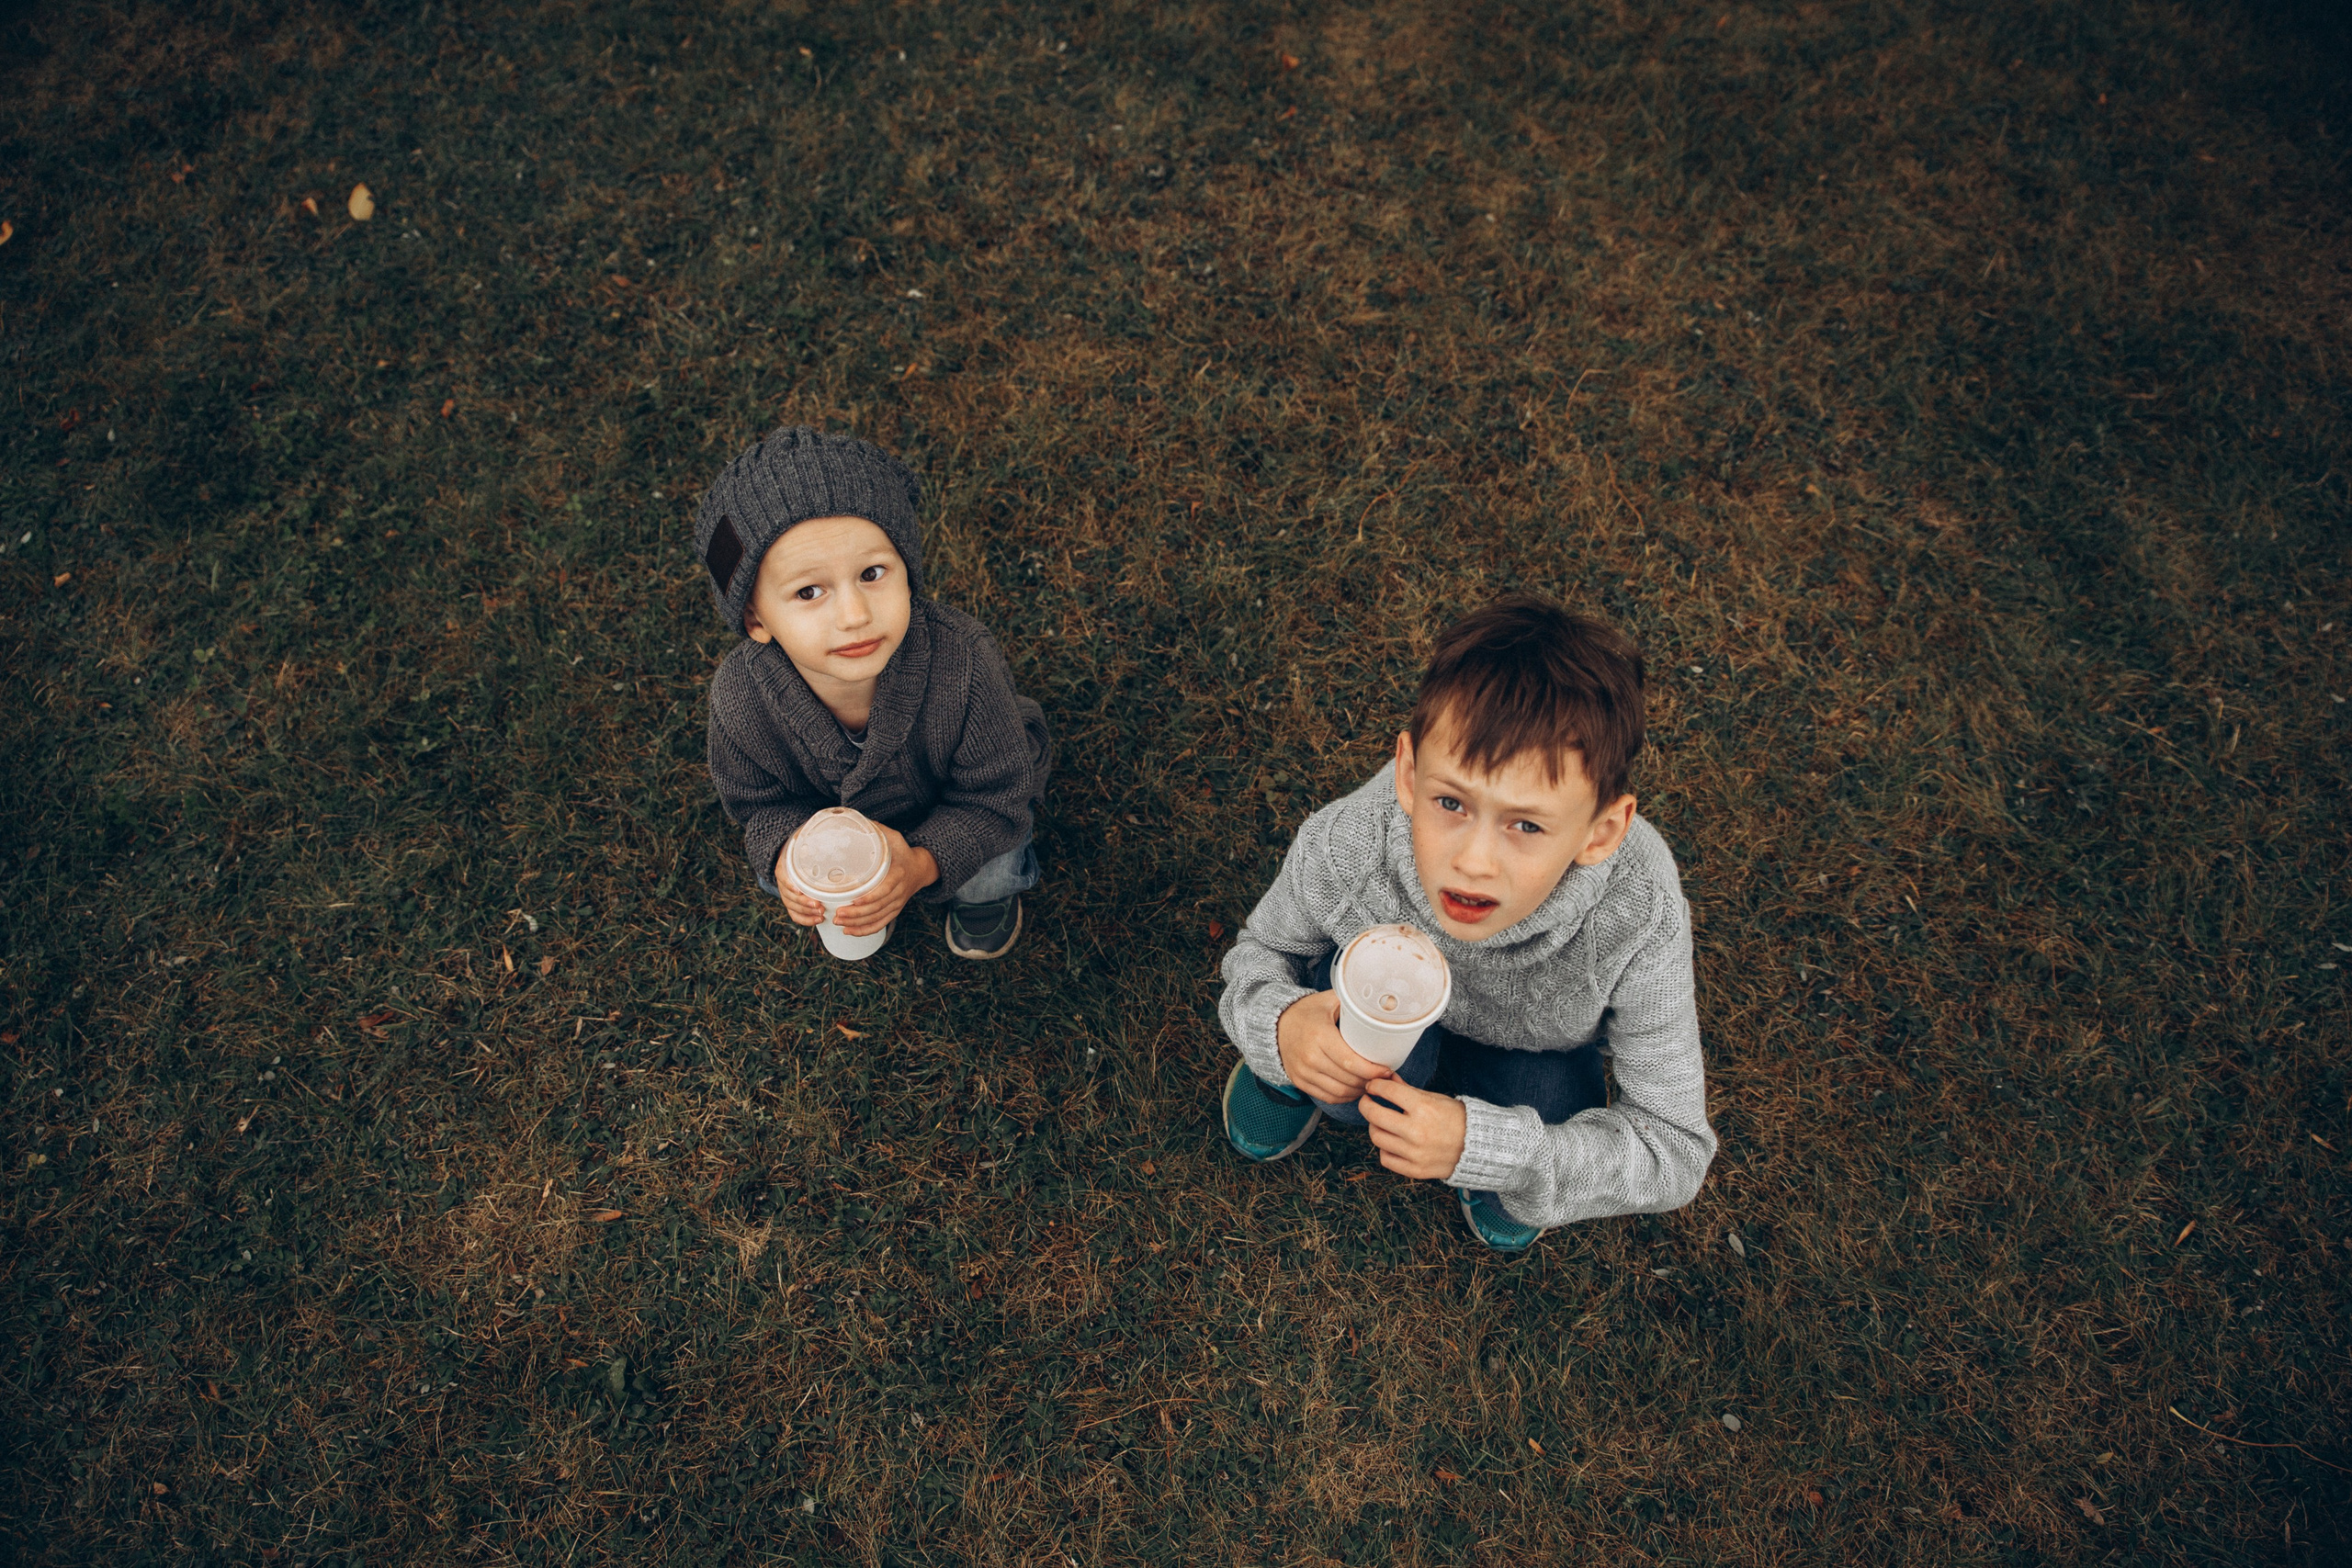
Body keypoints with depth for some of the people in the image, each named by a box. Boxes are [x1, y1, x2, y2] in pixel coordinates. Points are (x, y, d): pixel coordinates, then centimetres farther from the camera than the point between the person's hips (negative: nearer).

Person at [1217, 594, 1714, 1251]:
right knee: (1351, 1084, -31)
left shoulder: (1641, 920, -40)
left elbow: (1677, 1152, -27)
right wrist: (1279, 1024, -40)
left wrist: (1479, 1143, -43)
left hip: (1535, 1039, 0)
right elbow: (1258, 949, -13)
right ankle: (1291, 1075, 7)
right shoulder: (1341, 845, -38)